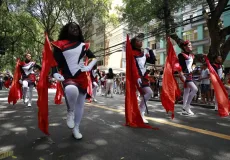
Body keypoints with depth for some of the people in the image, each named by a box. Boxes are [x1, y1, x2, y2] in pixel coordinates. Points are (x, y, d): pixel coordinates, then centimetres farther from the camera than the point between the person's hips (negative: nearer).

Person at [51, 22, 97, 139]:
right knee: (71, 89, -39)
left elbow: (94, 58, 21)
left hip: (82, 78, 5)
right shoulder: (60, 45, 3)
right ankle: (70, 112, -8)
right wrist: (55, 73, -20)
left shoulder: (83, 45, 13)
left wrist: (89, 67, 3)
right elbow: (54, 61, -2)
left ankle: (76, 129, 27)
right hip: (68, 78, -4)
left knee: (80, 104, 8)